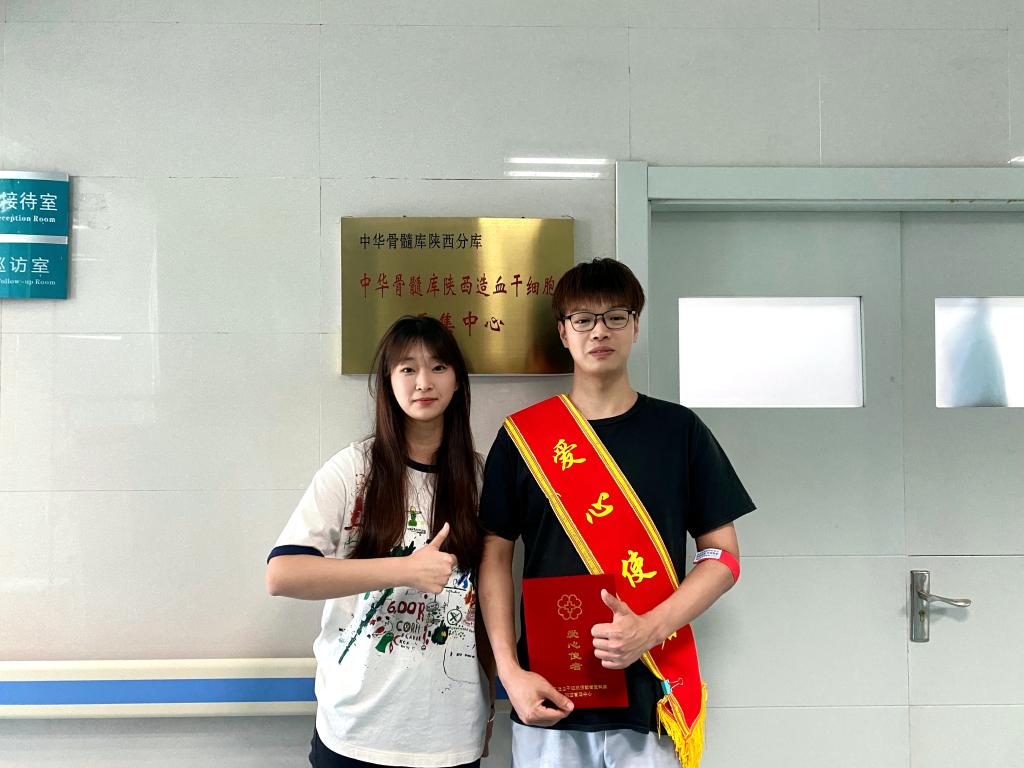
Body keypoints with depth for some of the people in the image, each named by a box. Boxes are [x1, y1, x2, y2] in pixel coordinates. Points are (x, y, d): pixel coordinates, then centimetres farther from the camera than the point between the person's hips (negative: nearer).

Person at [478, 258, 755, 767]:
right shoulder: (523, 435, 2)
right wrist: (510, 672, -6)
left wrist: (649, 629, -13)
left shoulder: (679, 430, 2)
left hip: (653, 700, 0)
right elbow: (494, 557, 3)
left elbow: (723, 556, 1)